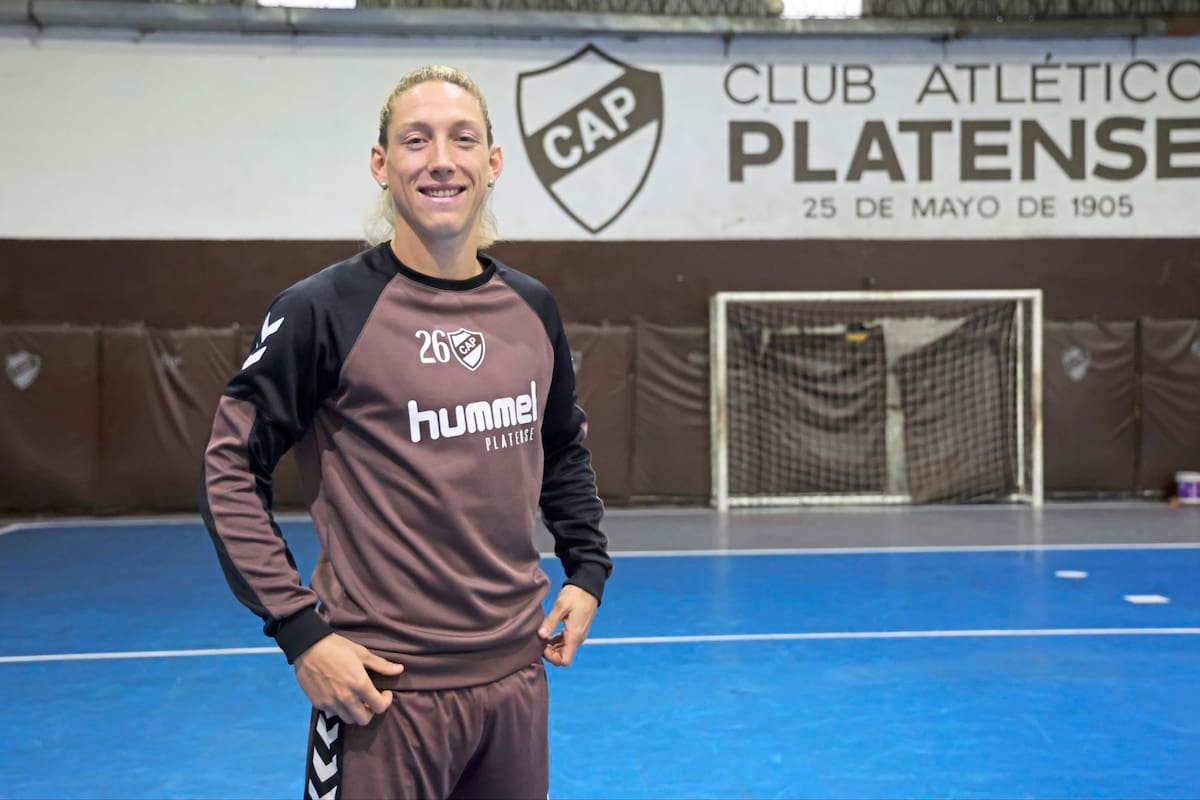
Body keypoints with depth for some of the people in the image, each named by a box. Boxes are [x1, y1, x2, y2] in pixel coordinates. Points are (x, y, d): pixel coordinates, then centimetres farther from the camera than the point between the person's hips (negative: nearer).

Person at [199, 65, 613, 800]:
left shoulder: (533, 310, 5)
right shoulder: (323, 310, -11)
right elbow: (232, 472, -8)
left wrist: (588, 570, 7)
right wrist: (299, 630, -14)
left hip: (518, 672, 5)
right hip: (388, 685, -5)